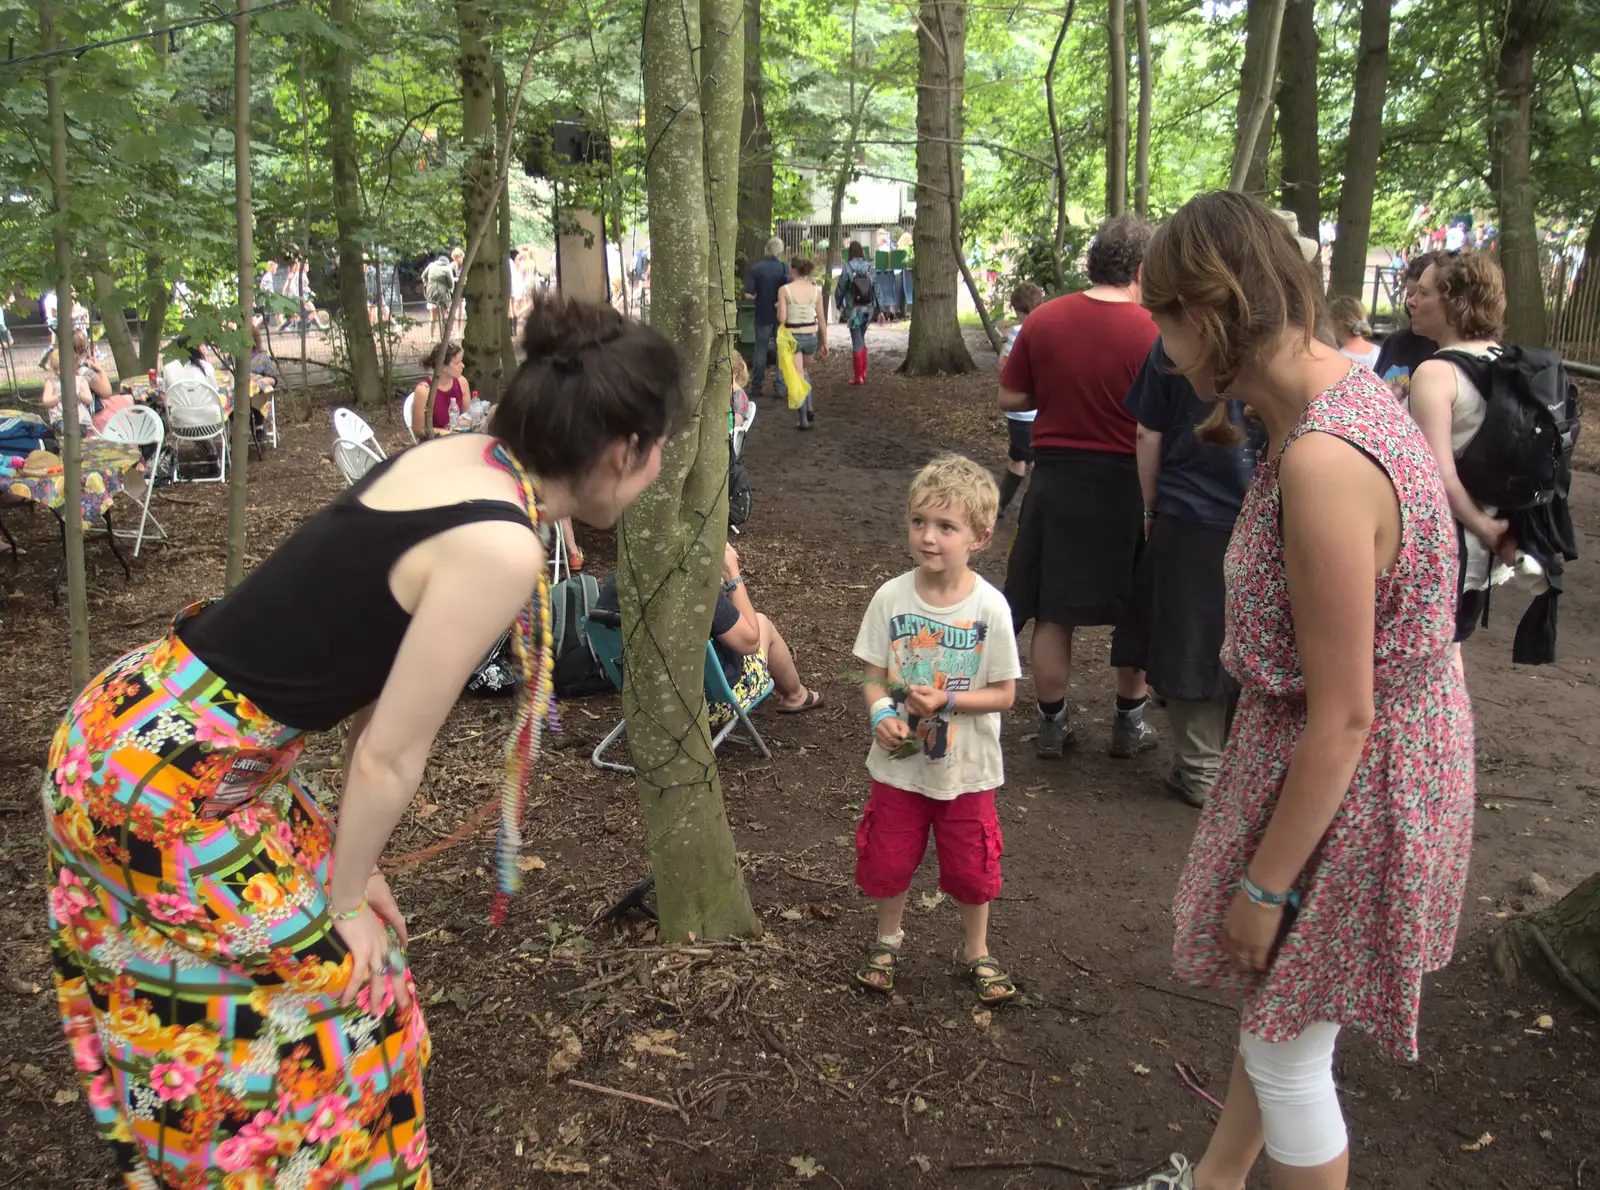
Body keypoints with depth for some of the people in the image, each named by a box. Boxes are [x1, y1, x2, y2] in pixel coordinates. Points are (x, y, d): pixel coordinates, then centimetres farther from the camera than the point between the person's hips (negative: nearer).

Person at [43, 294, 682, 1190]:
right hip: (166, 787, -8)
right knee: (337, 980, 9)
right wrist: (348, 892, 0)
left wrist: (347, 865, 12)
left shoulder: (463, 456, 0)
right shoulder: (502, 549, -25)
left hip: (132, 721, 8)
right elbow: (390, 756, -18)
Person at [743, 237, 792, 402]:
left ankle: (756, 387, 17)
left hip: (762, 315, 1)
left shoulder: (756, 268, -8)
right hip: (781, 315, 0)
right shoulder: (784, 268, -8)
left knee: (760, 351, 12)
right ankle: (781, 389, 5)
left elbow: (748, 295, -9)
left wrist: (758, 298, 9)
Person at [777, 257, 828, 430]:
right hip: (812, 336, 3)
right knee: (803, 370, 29)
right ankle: (809, 407, 17)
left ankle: (804, 420, 5)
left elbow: (782, 318, -14)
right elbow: (821, 320, 2)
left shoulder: (784, 290, -10)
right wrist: (824, 343, 9)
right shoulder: (816, 290, -1)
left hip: (792, 336, -3)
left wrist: (778, 308, 8)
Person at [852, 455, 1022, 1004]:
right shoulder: (891, 597, -11)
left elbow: (1004, 693, -10)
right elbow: (873, 677, -4)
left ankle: (975, 950, 40)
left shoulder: (989, 607, -16)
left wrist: (946, 700, -23)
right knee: (887, 858, 15)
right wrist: (882, 715, -23)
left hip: (966, 769, -1)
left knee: (971, 868, 14)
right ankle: (888, 939, 43)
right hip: (898, 764, 2)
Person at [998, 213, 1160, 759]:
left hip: (1056, 478, 2)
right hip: (1126, 483, -2)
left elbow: (1009, 397, 2)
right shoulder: (1153, 332, -15)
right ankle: (1129, 722, 27)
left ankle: (1052, 724, 22)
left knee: (1054, 612, 12)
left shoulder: (1043, 319, -6)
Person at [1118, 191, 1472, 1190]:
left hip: (1347, 785, -9)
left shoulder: (1322, 464, -31)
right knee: (1273, 1010, 28)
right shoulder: (1349, 386, -2)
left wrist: (1263, 883, -16)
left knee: (1286, 1056, 13)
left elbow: (1342, 719, -26)